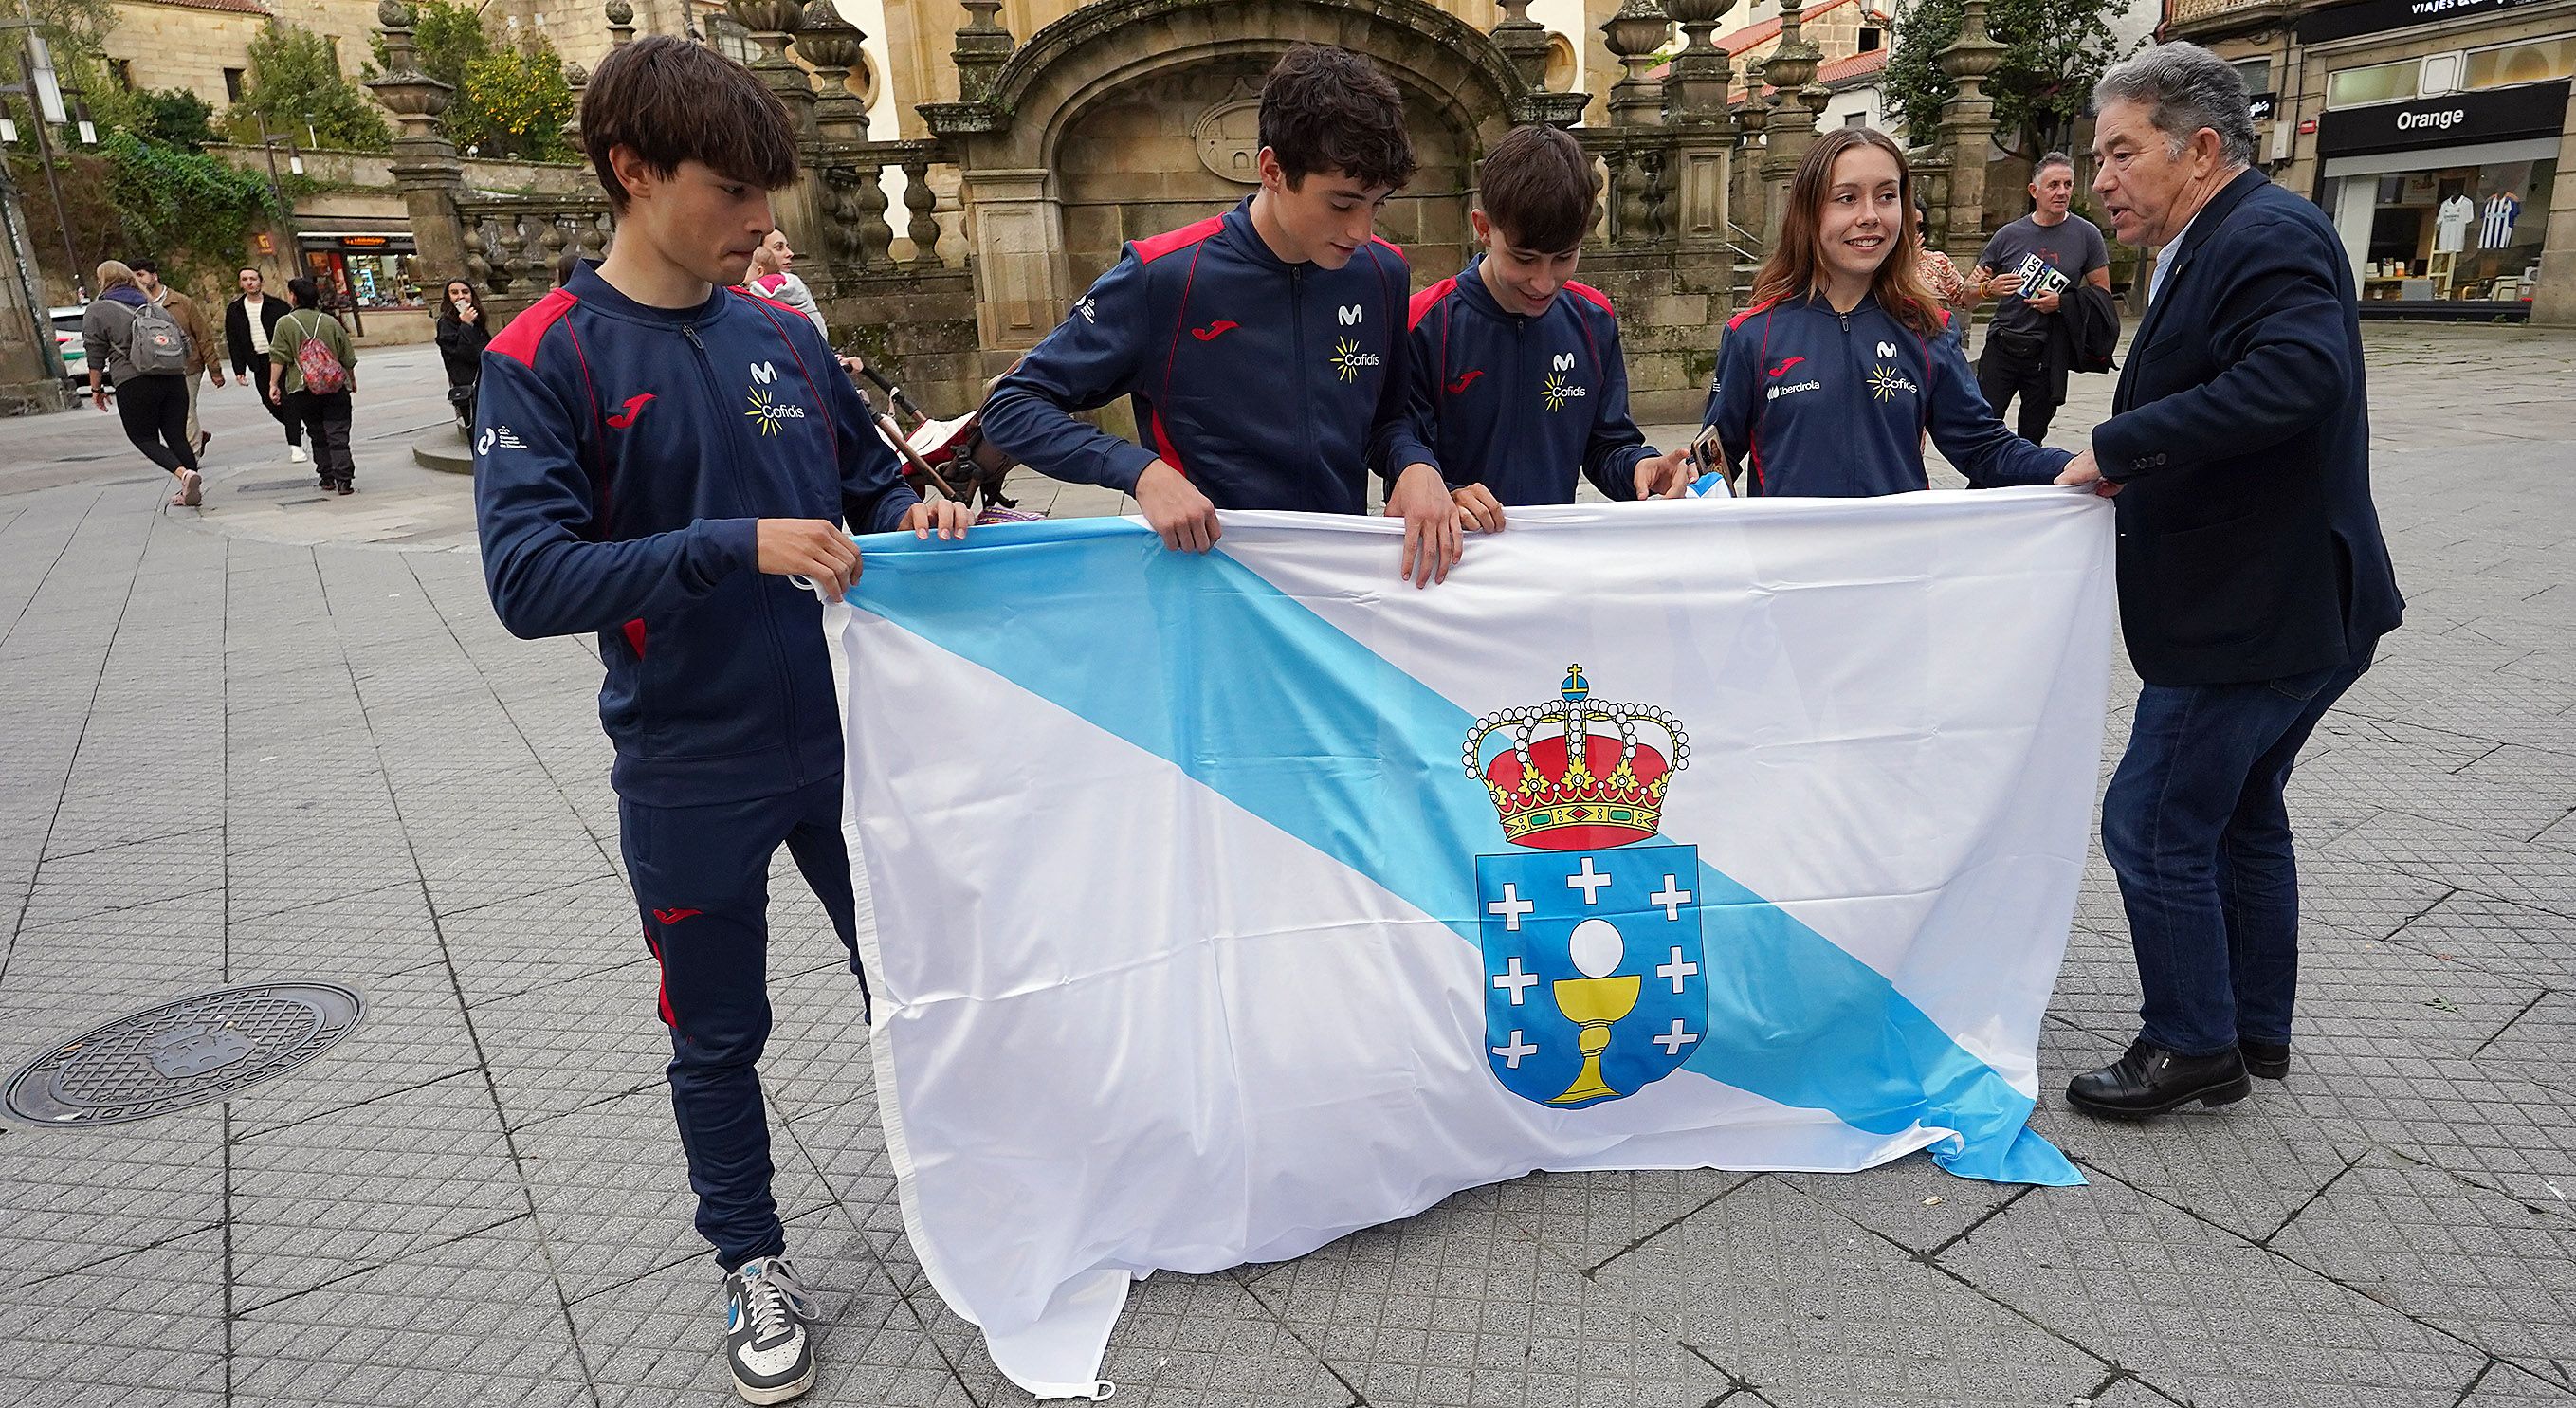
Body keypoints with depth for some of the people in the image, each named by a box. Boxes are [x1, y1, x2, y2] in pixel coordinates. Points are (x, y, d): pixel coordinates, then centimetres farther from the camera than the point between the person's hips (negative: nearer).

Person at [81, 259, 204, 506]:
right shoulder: (153, 307, 20)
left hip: (134, 381, -5)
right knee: (177, 435, 9)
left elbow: (95, 353, 2)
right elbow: (183, 341, 18)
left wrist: (96, 389, 9)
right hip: (175, 376, 5)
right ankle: (192, 490, 5)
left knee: (144, 438, 3)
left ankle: (185, 474, -21)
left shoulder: (97, 310, 6)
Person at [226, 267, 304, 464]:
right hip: (259, 363, 3)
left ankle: (295, 445, -8)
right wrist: (239, 370, 2)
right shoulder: (234, 310, 8)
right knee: (270, 402, 3)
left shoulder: (277, 306, 1)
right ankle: (296, 430, 28)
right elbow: (233, 342, 9)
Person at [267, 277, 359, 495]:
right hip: (335, 387, 1)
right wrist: (352, 382, 25)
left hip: (302, 390, -1)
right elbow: (348, 358, 10)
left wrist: (273, 384, -2)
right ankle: (344, 480, -12)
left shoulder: (285, 323, -1)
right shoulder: (331, 322, 5)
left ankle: (327, 478, 15)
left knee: (317, 436, 13)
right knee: (338, 435, -2)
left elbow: (278, 357, -7)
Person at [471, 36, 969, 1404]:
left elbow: (866, 476, 13)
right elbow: (529, 578, -20)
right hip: (690, 775, -3)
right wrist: (734, 547, -30)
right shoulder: (545, 358, -11)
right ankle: (751, 1260, 37)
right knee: (717, 1037, 14)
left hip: (844, 738, 4)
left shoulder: (782, 334, 1)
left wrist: (916, 511, -9)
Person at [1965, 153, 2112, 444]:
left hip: (2048, 352, 0)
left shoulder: (2087, 235, 1)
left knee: (2032, 435, 10)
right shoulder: (2009, 235, 2)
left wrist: (2062, 302, -12)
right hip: (2002, 346, 0)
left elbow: (2102, 292, 5)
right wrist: (1989, 288, -16)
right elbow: (1969, 293, 6)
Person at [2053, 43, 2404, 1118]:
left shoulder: (2268, 236, -17)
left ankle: (2193, 1044, 14)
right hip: (2287, 607, 11)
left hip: (2255, 616, -11)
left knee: (2155, 825, -2)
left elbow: (2297, 375, -35)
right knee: (2240, 816, 19)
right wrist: (2119, 469, 5)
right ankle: (2255, 1035, 33)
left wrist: (2117, 445, -29)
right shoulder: (2217, 247, 13)